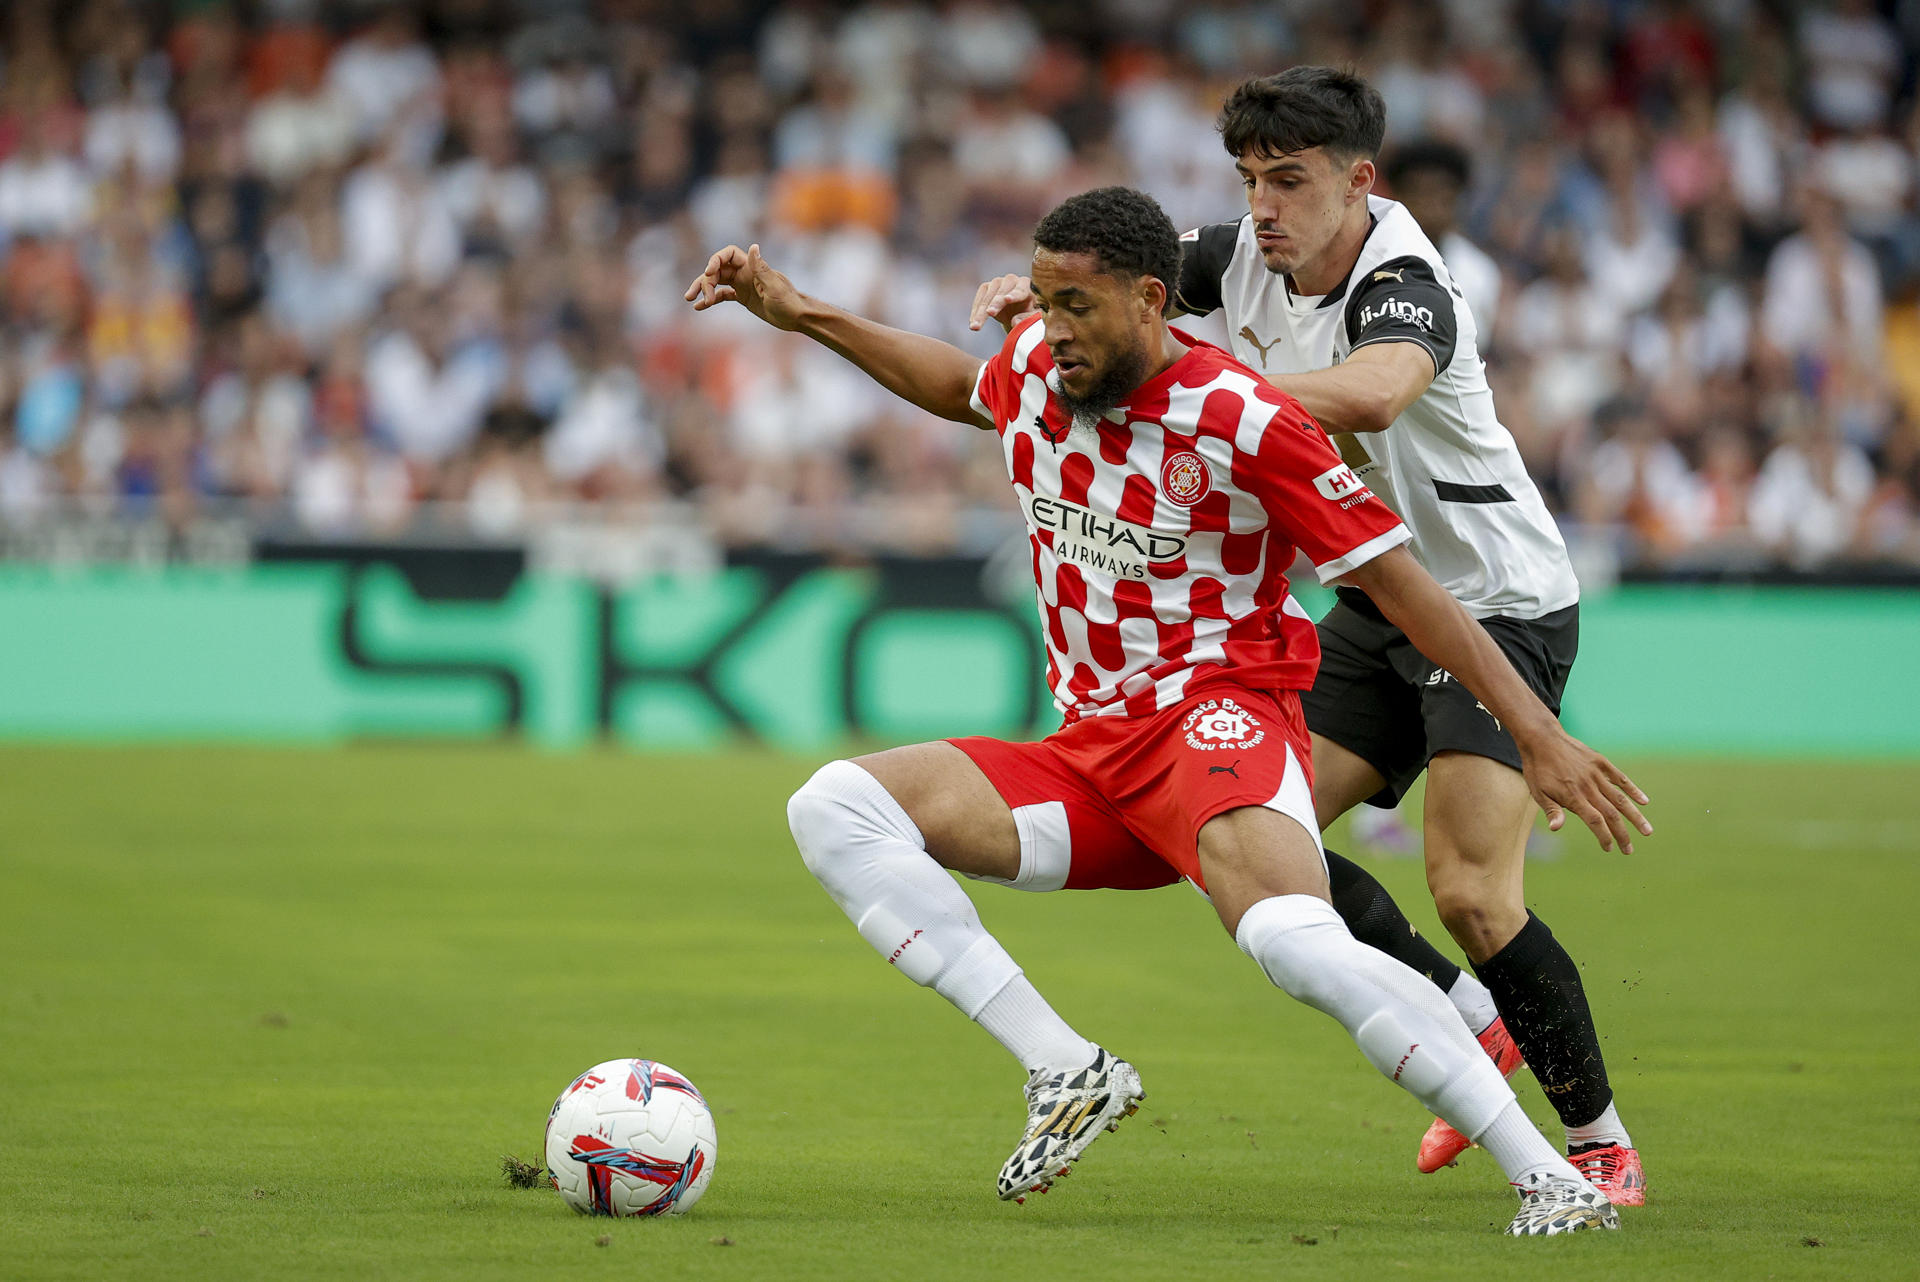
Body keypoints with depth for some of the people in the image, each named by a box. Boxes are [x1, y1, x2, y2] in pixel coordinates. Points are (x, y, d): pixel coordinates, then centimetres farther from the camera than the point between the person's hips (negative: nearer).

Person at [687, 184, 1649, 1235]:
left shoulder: (1241, 422, -14)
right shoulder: (1035, 368, 6)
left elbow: (1401, 585, -11)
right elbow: (960, 386, 34)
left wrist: (1537, 733, -14)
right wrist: (796, 313, 29)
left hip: (1216, 715, -7)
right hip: (1089, 749, 7)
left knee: (1294, 940, -37)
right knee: (832, 809, -13)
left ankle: (1547, 1177, -31)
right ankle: (1064, 1070, -17)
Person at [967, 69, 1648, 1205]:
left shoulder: (1406, 286, -27)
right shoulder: (1252, 255, -3)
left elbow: (1371, 392, -49)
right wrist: (1037, 289, -13)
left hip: (1503, 607, -8)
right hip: (1379, 603, 8)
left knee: (1473, 895, -18)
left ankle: (1602, 1142, 1)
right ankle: (1473, 1026, 18)